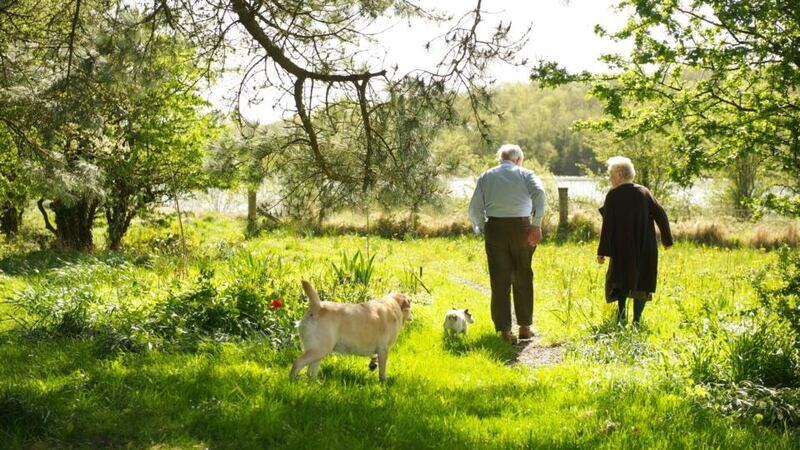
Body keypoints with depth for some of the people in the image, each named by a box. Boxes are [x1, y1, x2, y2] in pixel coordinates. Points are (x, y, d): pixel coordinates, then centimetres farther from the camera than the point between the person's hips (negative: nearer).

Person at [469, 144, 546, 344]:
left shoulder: (486, 176, 12)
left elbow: (475, 207, 3)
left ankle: (505, 330, 1)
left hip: (495, 228, 1)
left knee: (500, 282, 5)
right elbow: (539, 193, -14)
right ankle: (525, 327, 20)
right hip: (521, 227, -1)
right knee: (523, 279, 13)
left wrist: (481, 229, 13)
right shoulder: (525, 174, 6)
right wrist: (537, 224, -15)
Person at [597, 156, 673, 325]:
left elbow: (608, 225, -10)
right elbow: (660, 215, 3)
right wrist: (667, 240, 13)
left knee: (619, 280, 14)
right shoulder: (644, 192, 3)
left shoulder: (613, 195, -7)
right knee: (641, 282, 10)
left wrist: (602, 252, -7)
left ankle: (621, 315, 0)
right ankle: (637, 319, 3)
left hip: (622, 249, -2)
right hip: (645, 250, 2)